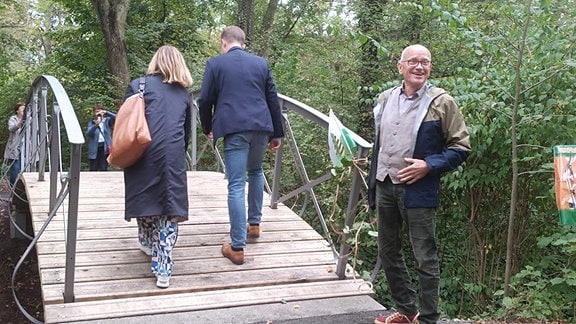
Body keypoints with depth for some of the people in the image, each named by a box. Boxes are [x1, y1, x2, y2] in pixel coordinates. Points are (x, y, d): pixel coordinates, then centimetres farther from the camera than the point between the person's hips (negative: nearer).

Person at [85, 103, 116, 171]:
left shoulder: (107, 121, 9)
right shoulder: (91, 123, 8)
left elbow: (116, 118, -9)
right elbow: (88, 133, -8)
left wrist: (106, 112, -20)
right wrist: (96, 125, -24)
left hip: (105, 147, 0)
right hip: (94, 148, 1)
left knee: (103, 169, -2)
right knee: (93, 169, 1)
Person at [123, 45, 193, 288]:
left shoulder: (139, 85, 5)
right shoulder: (183, 93, 14)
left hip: (144, 155, -1)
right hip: (173, 157, 1)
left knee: (145, 196, 19)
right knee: (170, 206, 1)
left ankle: (148, 243, 41)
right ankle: (163, 270, -4)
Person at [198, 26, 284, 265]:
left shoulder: (215, 63, 5)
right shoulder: (261, 63, 14)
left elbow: (205, 100, 3)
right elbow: (273, 100, 13)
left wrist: (208, 128, 19)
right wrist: (277, 133, 18)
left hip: (234, 128, -4)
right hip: (261, 126, 4)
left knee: (236, 185, -4)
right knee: (256, 171, 28)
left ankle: (237, 247, -3)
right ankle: (254, 224, 34)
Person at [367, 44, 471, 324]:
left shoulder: (442, 102, -7)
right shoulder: (386, 99, 10)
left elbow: (461, 147, -6)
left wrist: (428, 166, -19)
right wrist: (372, 185, 15)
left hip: (418, 191, -6)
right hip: (385, 187, 6)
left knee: (425, 259, 2)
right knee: (388, 253, 15)